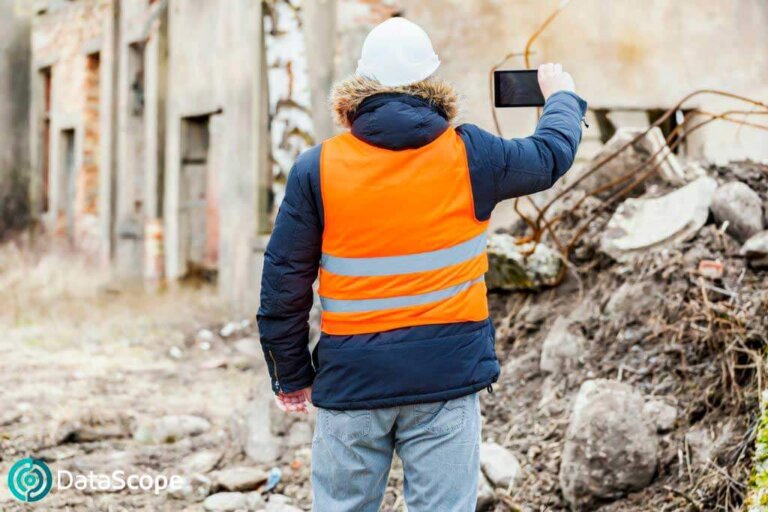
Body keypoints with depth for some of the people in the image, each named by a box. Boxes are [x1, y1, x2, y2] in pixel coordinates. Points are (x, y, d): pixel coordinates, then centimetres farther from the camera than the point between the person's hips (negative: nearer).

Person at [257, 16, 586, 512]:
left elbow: (284, 282, -2)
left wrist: (291, 374, 10)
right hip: (446, 376, 0)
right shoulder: (468, 156, -4)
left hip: (351, 379, 0)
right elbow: (551, 154, 15)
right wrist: (562, 98, 37)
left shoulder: (317, 169, -5)